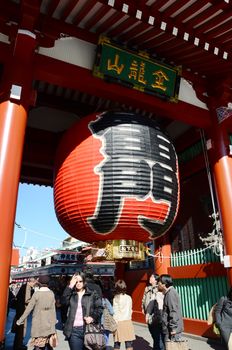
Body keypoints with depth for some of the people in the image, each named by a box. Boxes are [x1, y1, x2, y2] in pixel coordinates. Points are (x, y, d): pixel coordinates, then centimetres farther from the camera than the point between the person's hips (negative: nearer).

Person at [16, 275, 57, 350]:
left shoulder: (36, 294, -9)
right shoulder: (51, 293, -1)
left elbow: (28, 308, -5)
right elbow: (53, 309, 5)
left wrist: (20, 320, 6)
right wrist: (54, 320, 18)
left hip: (38, 324, -3)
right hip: (49, 324, 3)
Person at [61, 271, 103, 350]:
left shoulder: (93, 294, 5)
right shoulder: (71, 294, 8)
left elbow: (99, 308, 3)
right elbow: (63, 301, -10)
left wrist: (93, 317, -14)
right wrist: (70, 286, -13)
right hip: (74, 330, 1)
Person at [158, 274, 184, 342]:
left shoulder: (170, 293, -19)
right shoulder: (168, 293, 12)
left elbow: (174, 312, -23)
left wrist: (173, 328, -21)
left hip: (173, 329, -10)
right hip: (173, 327, 10)